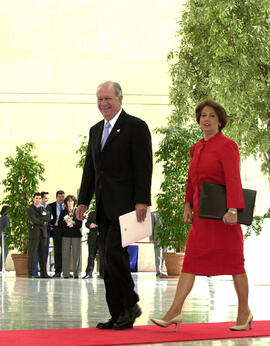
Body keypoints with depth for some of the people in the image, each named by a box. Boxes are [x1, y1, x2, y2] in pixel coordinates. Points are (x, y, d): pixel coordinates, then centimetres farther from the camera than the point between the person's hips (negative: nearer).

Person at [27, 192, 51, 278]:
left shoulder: (43, 209, 18)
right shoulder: (29, 209, 3)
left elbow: (48, 218, 0)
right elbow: (33, 220, -13)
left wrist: (37, 221, -10)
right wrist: (43, 222, -3)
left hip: (43, 233, 5)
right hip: (34, 233, -5)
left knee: (42, 253, 6)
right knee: (32, 253, -6)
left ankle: (43, 273, 8)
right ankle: (31, 273, -6)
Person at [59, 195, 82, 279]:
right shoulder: (63, 212, 14)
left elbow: (80, 224, 3)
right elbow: (59, 224, 8)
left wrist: (73, 222, -12)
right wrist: (65, 222, -11)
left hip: (76, 235, -1)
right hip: (66, 235, 1)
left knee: (76, 254, -4)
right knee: (65, 254, -5)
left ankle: (76, 274, 1)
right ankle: (66, 274, -2)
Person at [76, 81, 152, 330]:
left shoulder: (136, 127, -5)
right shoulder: (96, 130, 18)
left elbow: (144, 167, -11)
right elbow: (90, 169, 20)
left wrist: (141, 201, -18)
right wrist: (83, 201, 13)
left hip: (125, 204, -8)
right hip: (104, 206, 8)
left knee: (114, 252, -17)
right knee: (111, 259, 6)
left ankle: (131, 304, -1)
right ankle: (119, 316, 10)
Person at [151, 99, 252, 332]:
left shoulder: (226, 146, -9)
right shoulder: (197, 148, 14)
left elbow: (233, 179, -19)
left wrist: (232, 210, -28)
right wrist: (188, 204, 11)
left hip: (222, 214, -7)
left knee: (233, 261, 2)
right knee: (191, 260, 0)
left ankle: (244, 312, 14)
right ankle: (175, 311, -3)